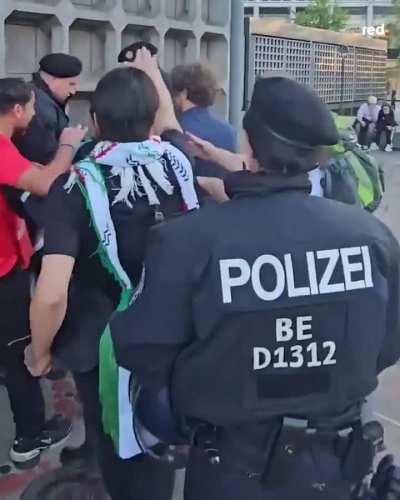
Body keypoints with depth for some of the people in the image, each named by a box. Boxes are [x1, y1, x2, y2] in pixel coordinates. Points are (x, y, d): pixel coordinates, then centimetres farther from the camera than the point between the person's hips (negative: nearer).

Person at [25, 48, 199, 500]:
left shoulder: (76, 186, -22)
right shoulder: (176, 161, -10)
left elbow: (51, 294, -28)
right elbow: (170, 121, 17)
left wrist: (40, 351, -8)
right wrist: (150, 69, 33)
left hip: (101, 347, -3)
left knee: (111, 441, 22)